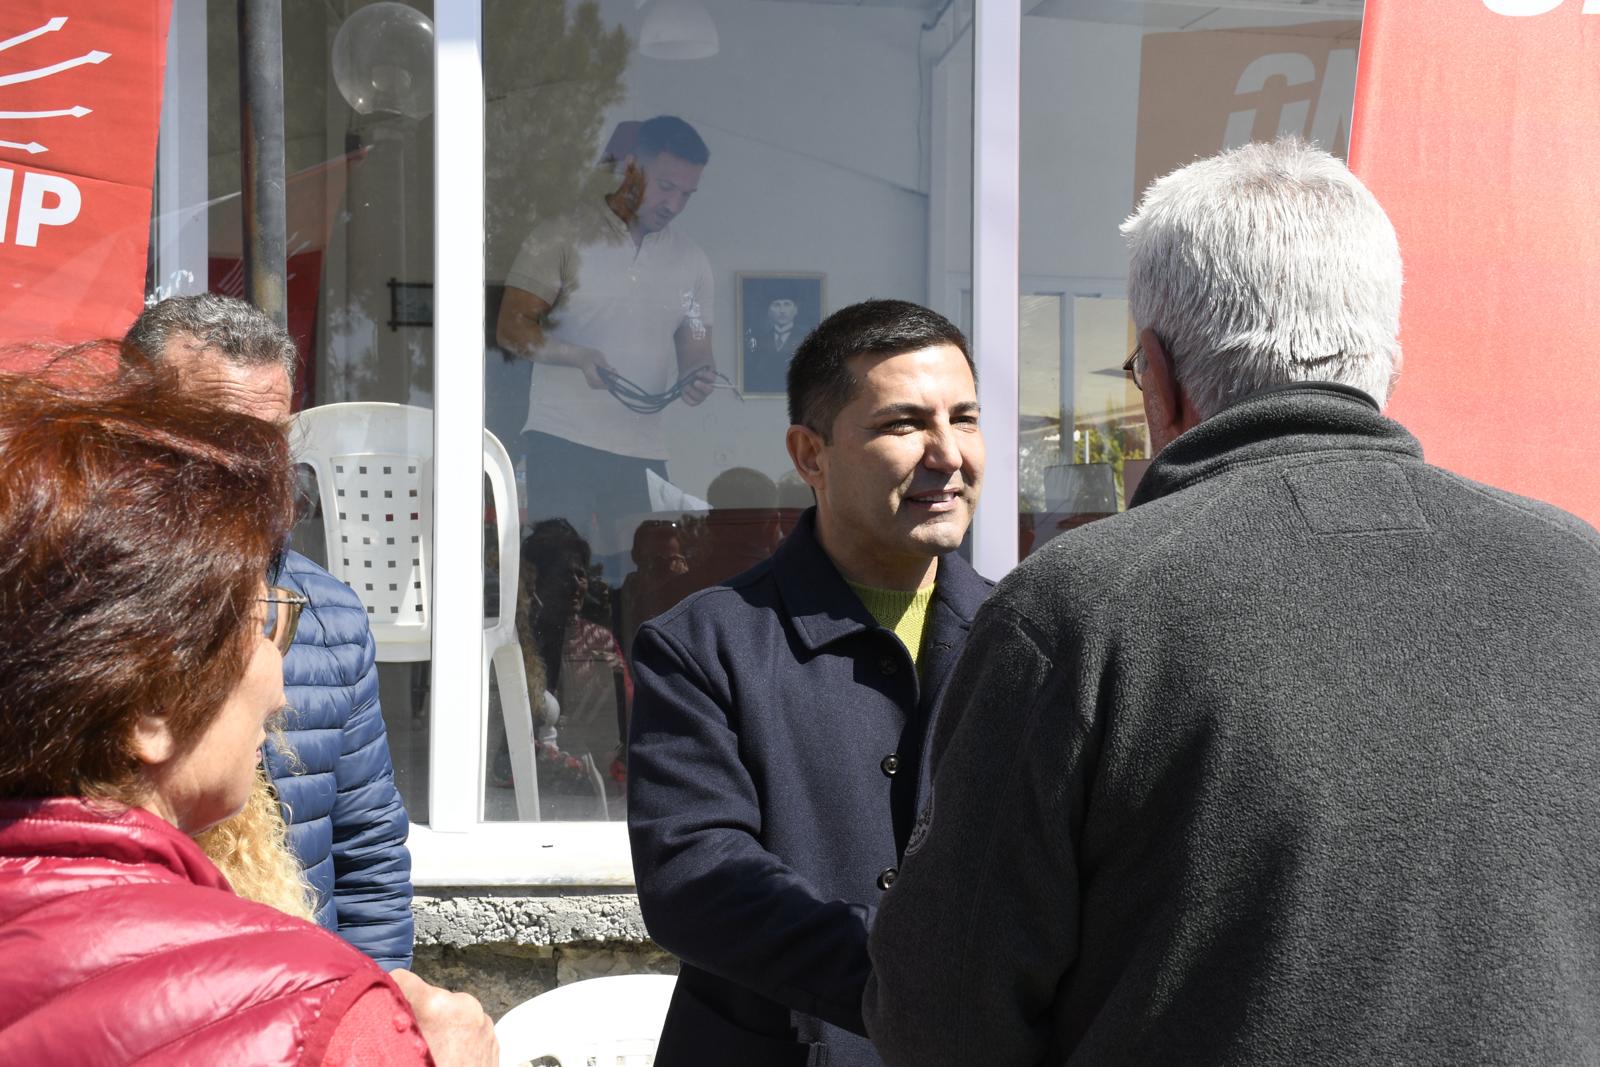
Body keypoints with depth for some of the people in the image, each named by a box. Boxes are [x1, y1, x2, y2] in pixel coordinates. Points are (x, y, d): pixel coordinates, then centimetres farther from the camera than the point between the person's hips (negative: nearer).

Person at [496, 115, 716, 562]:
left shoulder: (691, 261, 16)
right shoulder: (562, 236, 2)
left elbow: (695, 351, 17)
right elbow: (511, 328, -3)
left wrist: (697, 378, -8)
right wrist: (579, 356, -21)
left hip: (644, 452, 4)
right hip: (561, 441, -4)